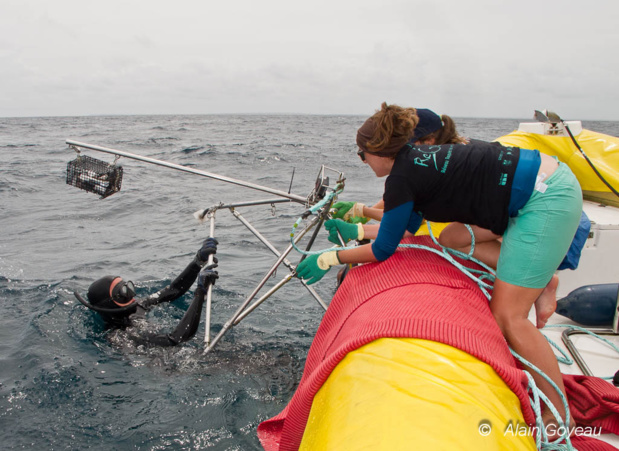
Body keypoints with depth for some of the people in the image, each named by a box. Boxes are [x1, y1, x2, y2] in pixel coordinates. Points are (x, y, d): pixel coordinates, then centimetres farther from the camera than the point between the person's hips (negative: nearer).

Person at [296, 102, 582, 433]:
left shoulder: (401, 177, -12)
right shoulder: (417, 158, 14)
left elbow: (384, 249, -3)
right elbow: (407, 225, 27)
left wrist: (328, 259, 7)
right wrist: (356, 230, 34)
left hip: (545, 198, -10)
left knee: (508, 315, -5)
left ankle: (558, 416, 7)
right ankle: (539, 276, 15)